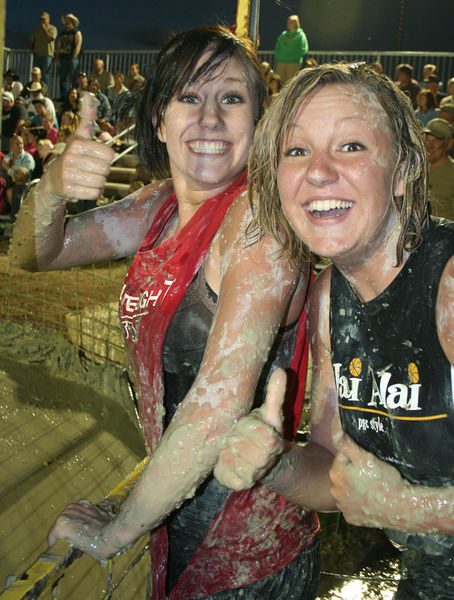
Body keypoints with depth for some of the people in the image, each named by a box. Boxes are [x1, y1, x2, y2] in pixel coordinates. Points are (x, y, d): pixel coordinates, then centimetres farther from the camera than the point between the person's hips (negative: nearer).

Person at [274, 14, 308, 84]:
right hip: (281, 62, 5)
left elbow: (303, 49, -8)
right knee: (280, 81, 4)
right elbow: (277, 47, 18)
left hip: (293, 63, -5)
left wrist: (294, 57, -14)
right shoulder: (283, 34, 16)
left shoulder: (300, 35, 1)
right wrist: (277, 57, 5)